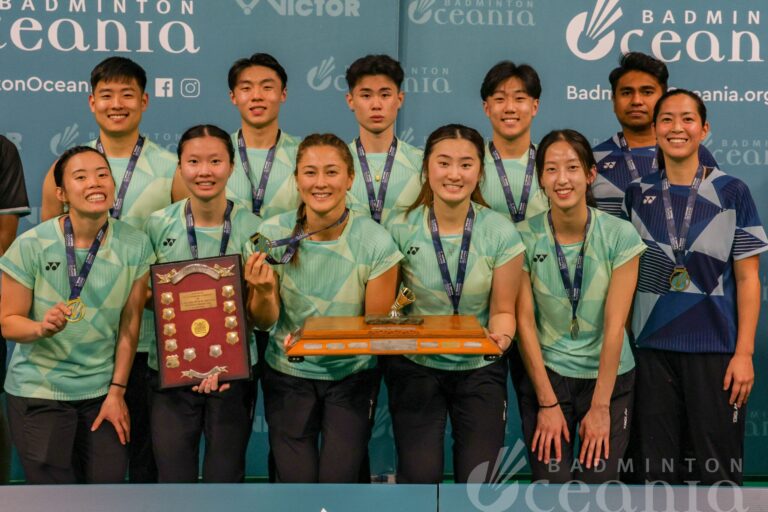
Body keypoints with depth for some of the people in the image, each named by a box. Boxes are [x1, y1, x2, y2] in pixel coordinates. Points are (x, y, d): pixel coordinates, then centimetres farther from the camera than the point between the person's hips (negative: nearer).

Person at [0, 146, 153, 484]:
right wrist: (42, 328, -27)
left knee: (109, 479, 7)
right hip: (39, 393, -2)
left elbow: (130, 324, -1)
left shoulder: (135, 245, -6)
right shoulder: (31, 245, -13)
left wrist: (117, 391, -2)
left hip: (103, 390, 2)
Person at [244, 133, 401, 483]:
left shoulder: (375, 242, -15)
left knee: (338, 479, -6)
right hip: (288, 374, 1)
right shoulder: (273, 234, -11)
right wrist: (264, 293, -26)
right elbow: (265, 323, -4)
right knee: (296, 479, -2)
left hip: (352, 375, -1)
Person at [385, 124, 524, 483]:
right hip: (415, 364, 0)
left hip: (479, 369, 0)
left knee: (480, 478, -7)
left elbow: (503, 311, -1)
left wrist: (500, 336, -23)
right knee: (420, 474, -9)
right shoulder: (401, 230, -7)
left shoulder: (500, 233, -7)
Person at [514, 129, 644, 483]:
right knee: (550, 480, 1)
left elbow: (614, 325, -12)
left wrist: (600, 407, -12)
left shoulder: (620, 235, -11)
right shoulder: (524, 237, -9)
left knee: (598, 478, 1)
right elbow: (525, 321, -8)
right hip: (545, 374, 0)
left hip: (608, 377, 0)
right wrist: (548, 403, -9)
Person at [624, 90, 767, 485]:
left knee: (715, 466, 3)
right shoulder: (637, 195, 7)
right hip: (651, 350, 2)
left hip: (715, 351, -2)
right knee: (655, 466, 8)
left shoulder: (731, 192, 1)